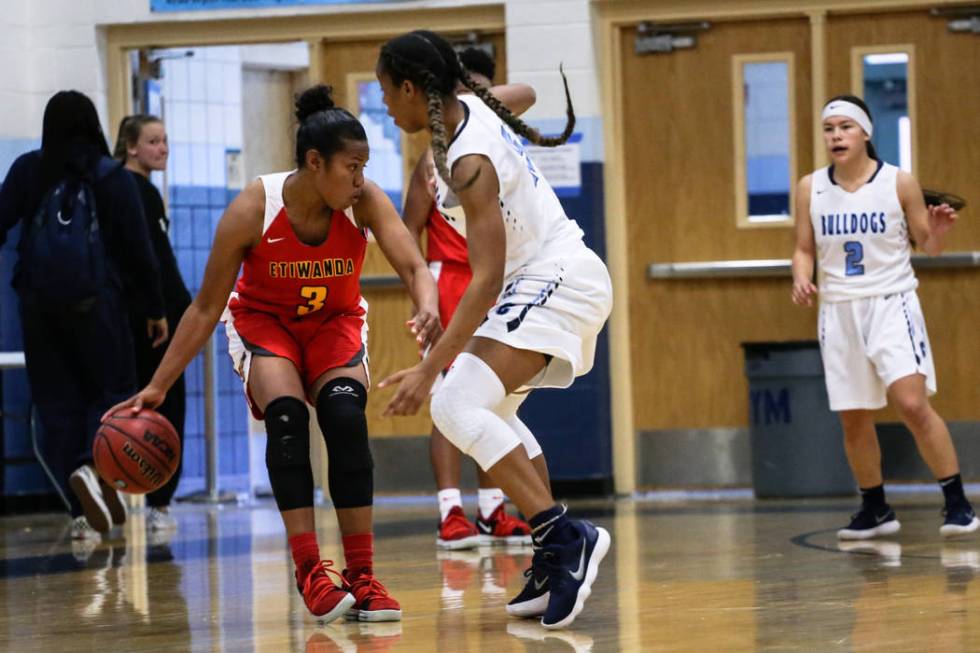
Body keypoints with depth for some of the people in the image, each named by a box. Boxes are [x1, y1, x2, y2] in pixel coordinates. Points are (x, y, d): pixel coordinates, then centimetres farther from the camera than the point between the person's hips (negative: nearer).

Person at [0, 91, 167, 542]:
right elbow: (138, 249, -3)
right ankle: (94, 465, -22)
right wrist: (155, 308, 6)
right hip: (96, 299, -2)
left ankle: (83, 513, 1)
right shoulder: (113, 178, -3)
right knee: (114, 390, 8)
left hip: (38, 301, 2)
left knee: (58, 403, 7)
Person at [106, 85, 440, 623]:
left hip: (334, 321, 1)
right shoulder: (252, 211, -28)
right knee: (286, 417, -26)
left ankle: (361, 577, -17)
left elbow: (412, 266, -34)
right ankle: (310, 572, -24)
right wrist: (159, 387, -18)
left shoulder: (365, 202, -25)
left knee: (346, 417, -22)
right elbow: (206, 308, -18)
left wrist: (428, 310, -58)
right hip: (263, 319, -1)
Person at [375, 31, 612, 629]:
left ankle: (565, 537, -27)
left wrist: (430, 369, -29)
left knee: (457, 406, -23)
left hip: (554, 280, -11)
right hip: (556, 275, 11)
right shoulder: (469, 107, 2)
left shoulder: (470, 163, -25)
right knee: (492, 406, 21)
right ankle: (555, 568, 16)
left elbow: (487, 282, -27)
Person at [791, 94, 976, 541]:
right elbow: (804, 249, 12)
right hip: (839, 311, 3)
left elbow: (927, 245, 5)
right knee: (853, 419, 5)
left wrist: (938, 231, -18)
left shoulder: (899, 183, -4)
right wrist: (801, 279, -9)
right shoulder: (811, 188, 3)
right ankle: (875, 510, 22)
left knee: (912, 404, -18)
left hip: (891, 303, -3)